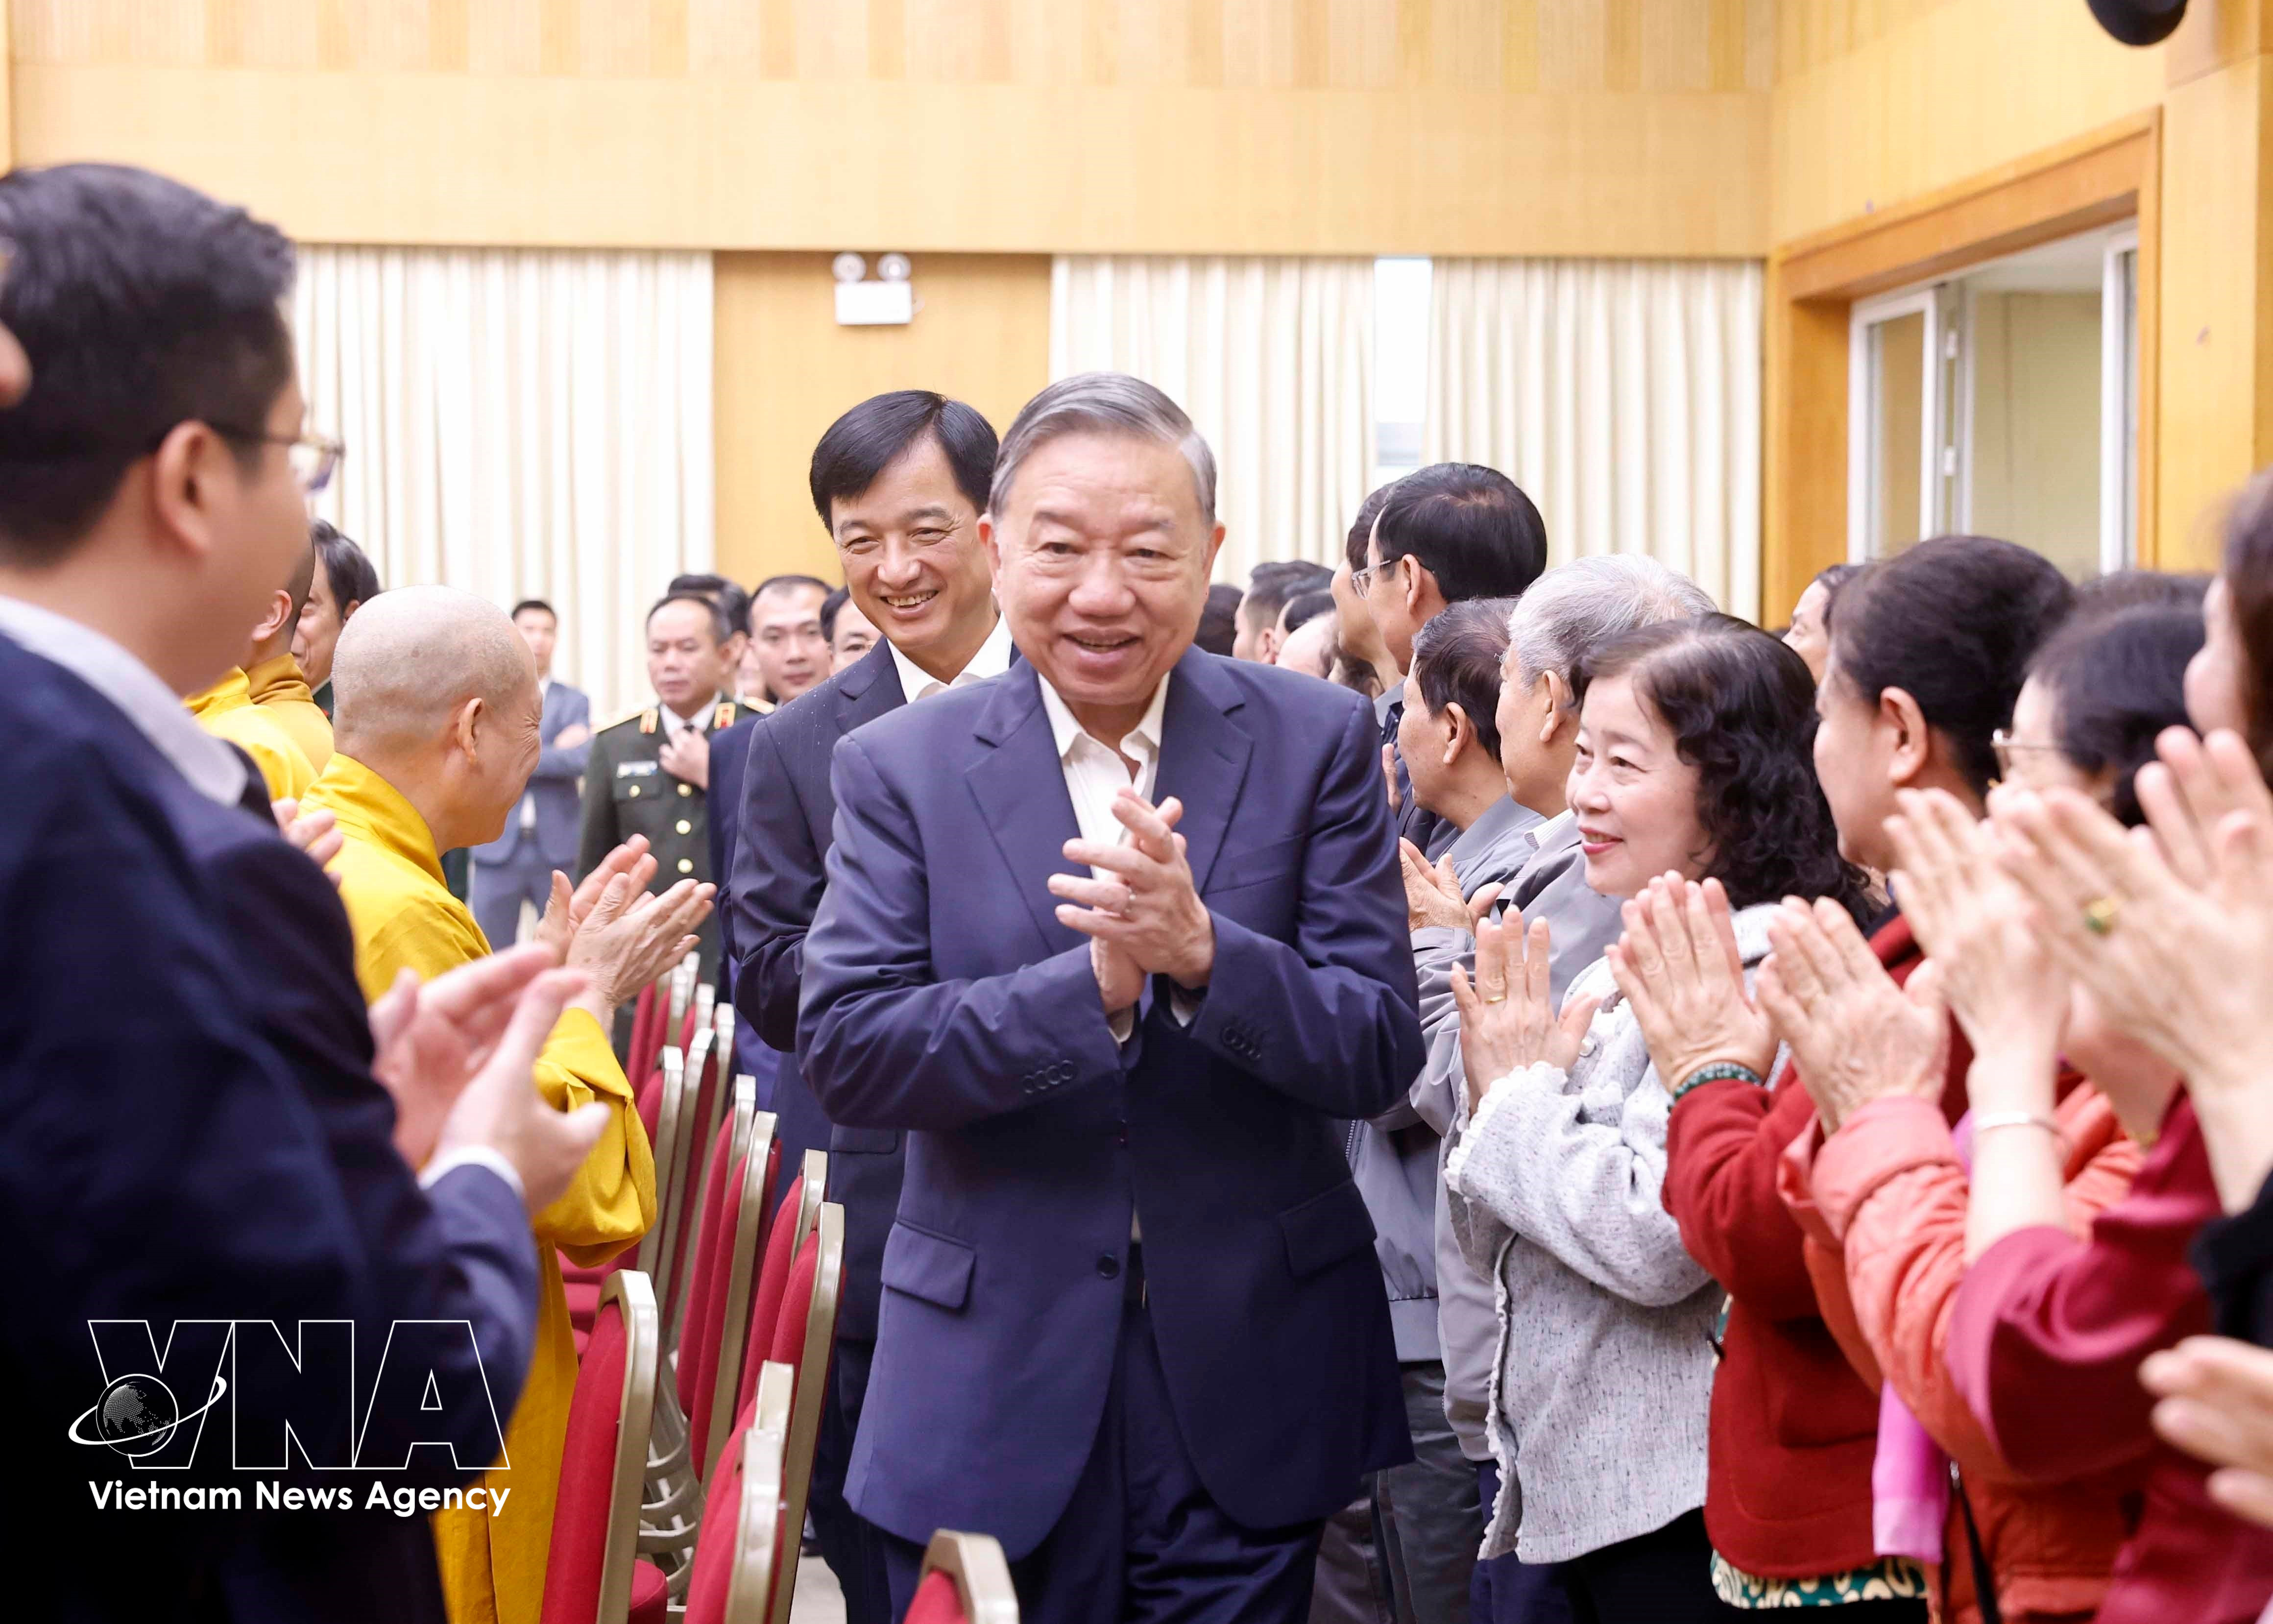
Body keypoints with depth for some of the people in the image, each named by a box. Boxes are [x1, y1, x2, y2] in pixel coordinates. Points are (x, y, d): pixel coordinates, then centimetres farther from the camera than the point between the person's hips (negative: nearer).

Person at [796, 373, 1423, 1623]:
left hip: (1249, 1393, 0)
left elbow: (1380, 1057, -7)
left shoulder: (1316, 743, -2)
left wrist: (1199, 947, -25)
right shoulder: (899, 767, -2)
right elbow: (843, 1053, -11)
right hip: (991, 1392, 0)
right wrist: (1095, 980, -24)